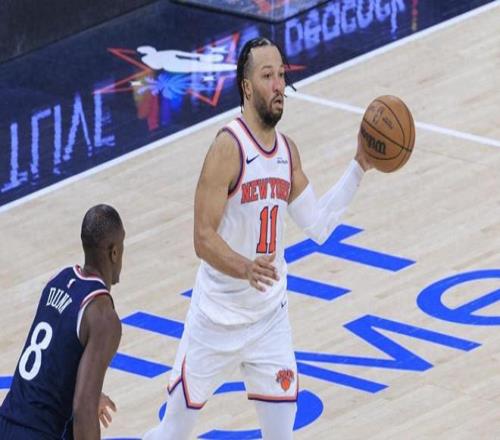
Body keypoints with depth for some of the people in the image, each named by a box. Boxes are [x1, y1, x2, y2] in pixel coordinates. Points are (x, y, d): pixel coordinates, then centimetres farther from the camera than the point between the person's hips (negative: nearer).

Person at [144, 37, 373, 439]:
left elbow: (318, 225, 9)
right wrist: (246, 269, -39)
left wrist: (359, 168, 3)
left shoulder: (287, 151, 3)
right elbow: (204, 238, -22)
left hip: (271, 319, 5)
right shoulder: (228, 149, -18)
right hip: (219, 318, -5)